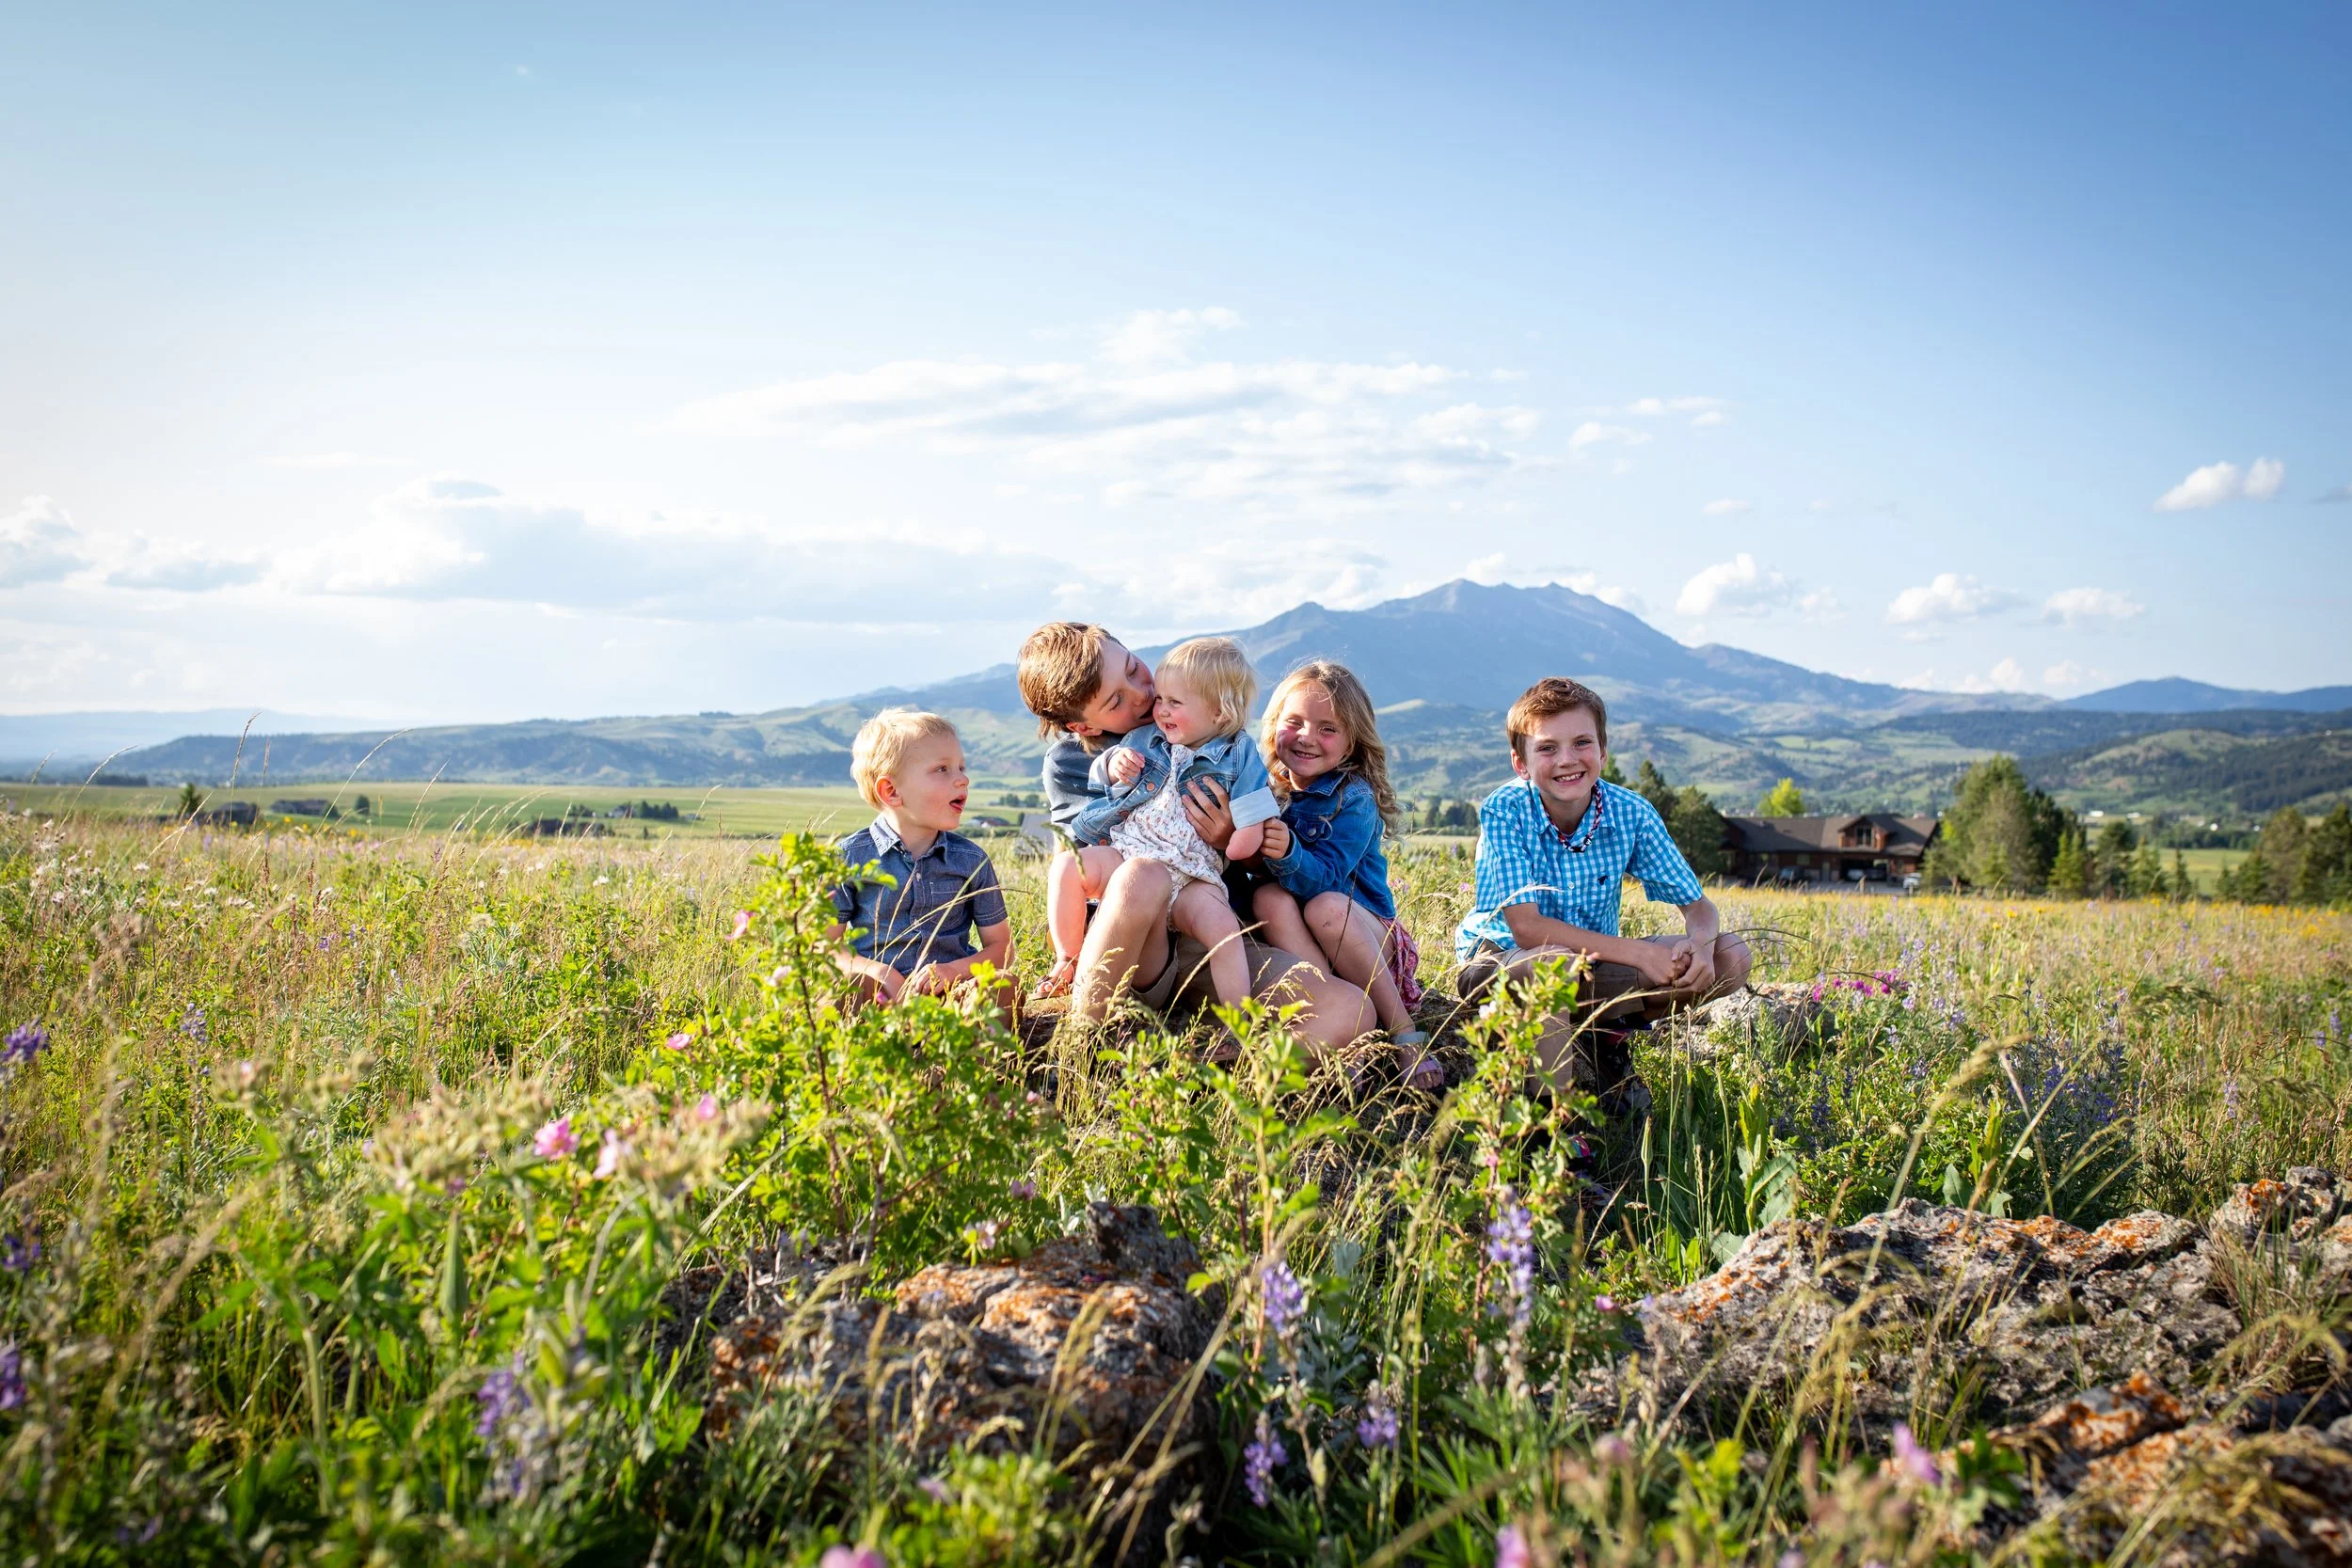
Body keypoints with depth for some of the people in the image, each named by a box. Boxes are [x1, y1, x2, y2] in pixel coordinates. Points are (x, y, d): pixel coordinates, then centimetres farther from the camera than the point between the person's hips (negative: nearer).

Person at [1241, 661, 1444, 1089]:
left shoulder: (1355, 799, -10)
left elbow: (1324, 877, -24)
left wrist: (1289, 853, -44)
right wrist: (1239, 843, -22)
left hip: (1370, 939, -3)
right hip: (1292, 943, 3)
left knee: (1326, 908, -33)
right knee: (1268, 896, -25)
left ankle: (1405, 1034, -21)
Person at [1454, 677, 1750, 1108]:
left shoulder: (1631, 813, -10)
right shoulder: (1504, 811, -20)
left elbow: (1697, 906, -3)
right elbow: (1525, 927, -26)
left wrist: (1700, 945, -28)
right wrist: (1638, 953, -31)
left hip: (1594, 964, 5)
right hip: (1501, 958, -5)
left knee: (1730, 957, -11)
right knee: (1555, 960, -40)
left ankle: (1603, 1036, -4)